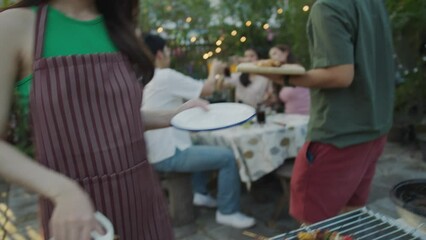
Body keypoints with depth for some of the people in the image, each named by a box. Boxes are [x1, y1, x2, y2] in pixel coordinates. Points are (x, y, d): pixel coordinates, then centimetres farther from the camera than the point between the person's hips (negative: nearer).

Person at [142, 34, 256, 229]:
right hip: (168, 155, -10)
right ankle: (228, 212, 2)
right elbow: (206, 90, -11)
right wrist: (214, 70, 8)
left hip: (155, 151, 10)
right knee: (227, 157, -9)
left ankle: (201, 193, 30)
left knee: (202, 144, 30)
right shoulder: (166, 76, -16)